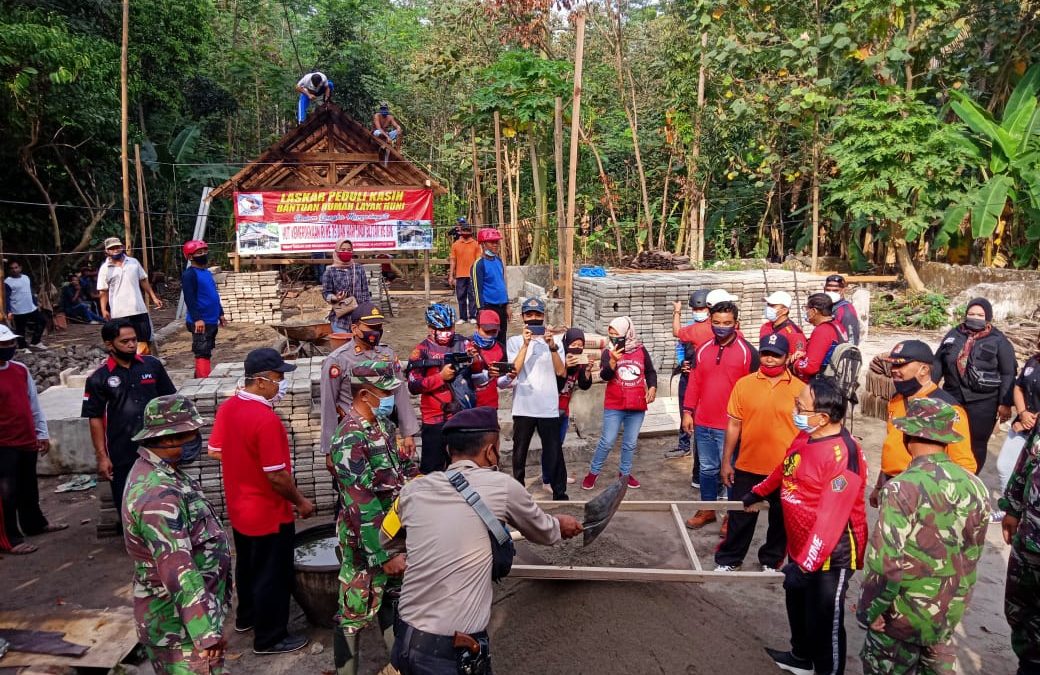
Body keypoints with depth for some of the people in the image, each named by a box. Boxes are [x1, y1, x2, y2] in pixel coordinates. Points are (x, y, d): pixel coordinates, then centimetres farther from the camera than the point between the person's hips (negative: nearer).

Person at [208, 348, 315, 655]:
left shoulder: (227, 408, -4)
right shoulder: (267, 419, -30)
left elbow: (215, 451, 9)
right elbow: (276, 476, -26)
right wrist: (301, 502, -11)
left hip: (238, 508, 9)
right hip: (269, 514, -8)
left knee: (247, 565, 26)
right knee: (272, 575, 9)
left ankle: (246, 616, 46)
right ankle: (269, 638, 24)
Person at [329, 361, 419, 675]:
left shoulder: (383, 424, 1)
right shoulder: (351, 439, -25)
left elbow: (406, 466, 13)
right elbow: (362, 507, -26)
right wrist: (385, 554, -23)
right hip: (367, 542, -9)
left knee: (392, 598, 24)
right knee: (357, 612, 8)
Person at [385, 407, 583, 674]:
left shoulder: (413, 490, 1)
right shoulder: (502, 486, -9)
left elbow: (386, 543, 19)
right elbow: (542, 532, 10)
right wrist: (560, 526, 31)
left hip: (405, 640, 5)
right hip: (453, 652, -5)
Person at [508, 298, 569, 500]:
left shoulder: (554, 340, 7)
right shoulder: (514, 341, 4)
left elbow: (561, 372, -4)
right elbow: (514, 370, -10)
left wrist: (552, 347, -16)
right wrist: (525, 344, -17)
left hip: (549, 408, 0)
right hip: (523, 407, 0)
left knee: (554, 453, 2)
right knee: (519, 453, 8)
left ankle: (560, 493, 11)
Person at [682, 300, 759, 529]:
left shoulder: (747, 352, -8)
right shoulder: (702, 350, 7)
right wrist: (688, 411, 7)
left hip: (731, 426, -5)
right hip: (703, 424, 5)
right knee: (707, 469, 17)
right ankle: (707, 510, 31)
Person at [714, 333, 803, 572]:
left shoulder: (800, 389, -5)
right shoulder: (744, 384, -3)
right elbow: (734, 424, 1)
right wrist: (726, 461, 1)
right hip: (748, 467, 0)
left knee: (780, 519, 17)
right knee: (741, 517, 13)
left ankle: (771, 561, 37)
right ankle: (728, 560, 30)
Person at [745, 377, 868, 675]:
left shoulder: (842, 454, -30)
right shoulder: (805, 435, -2)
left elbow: (831, 519, -32)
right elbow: (785, 468, 19)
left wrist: (805, 564, -32)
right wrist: (760, 491, 33)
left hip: (830, 555, -9)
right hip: (800, 545, 9)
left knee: (824, 620, 6)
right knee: (797, 605, 27)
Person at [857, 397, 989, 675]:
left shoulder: (903, 488, -24)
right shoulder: (974, 485, -6)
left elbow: (886, 561, -25)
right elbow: (972, 556, 6)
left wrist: (870, 609, -13)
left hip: (906, 612, -5)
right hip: (951, 611, 5)